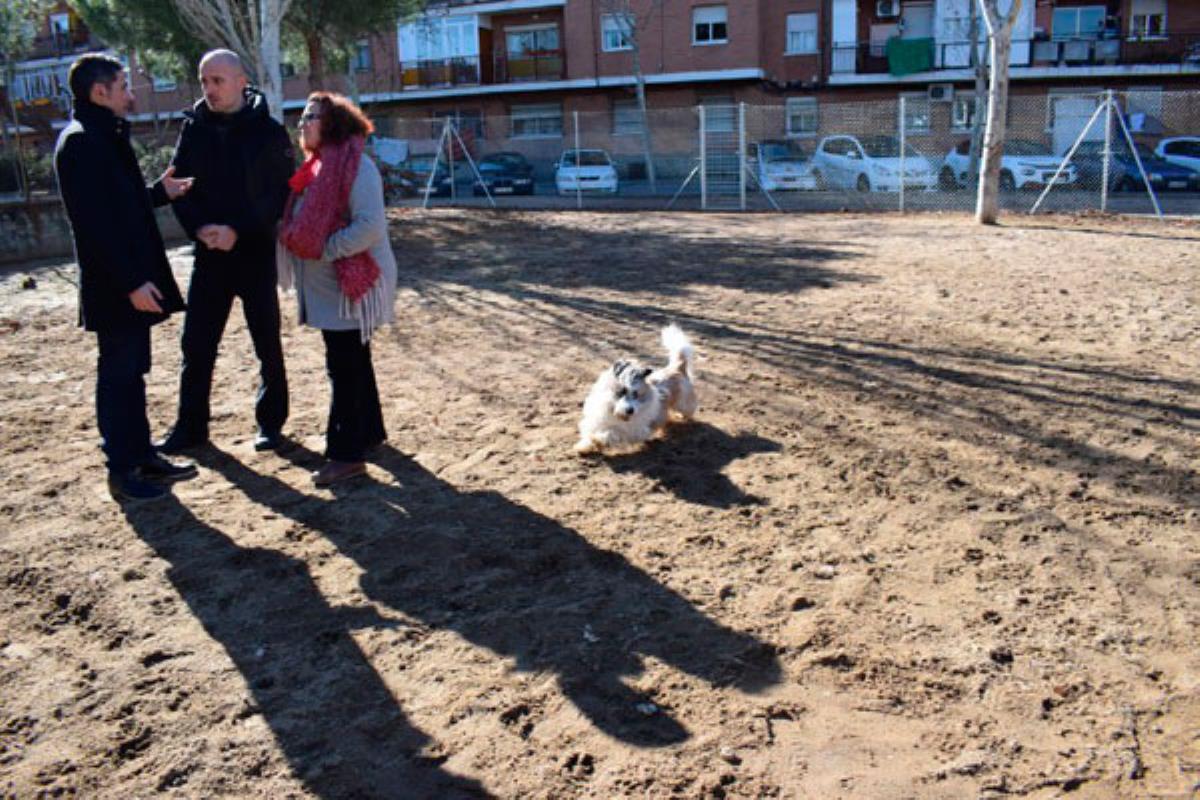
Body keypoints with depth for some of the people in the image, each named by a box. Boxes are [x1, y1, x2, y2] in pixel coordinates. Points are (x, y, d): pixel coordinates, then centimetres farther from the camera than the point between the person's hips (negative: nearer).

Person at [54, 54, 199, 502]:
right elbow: (94, 222, -22)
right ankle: (122, 471, 8)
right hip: (114, 287, -10)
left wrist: (159, 192, 12)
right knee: (118, 373, -1)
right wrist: (131, 281, -23)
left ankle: (142, 456, 26)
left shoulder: (107, 137, 14)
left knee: (131, 371, 15)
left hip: (133, 281, 10)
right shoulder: (81, 143, -16)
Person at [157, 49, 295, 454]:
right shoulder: (193, 128, 4)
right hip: (208, 253, 3)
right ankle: (190, 427, 17)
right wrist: (198, 227, -13)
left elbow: (281, 192, -9)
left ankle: (271, 421, 22)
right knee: (196, 344, 5)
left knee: (267, 343, 8)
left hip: (256, 253, -3)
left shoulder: (268, 131, -6)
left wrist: (239, 230, -18)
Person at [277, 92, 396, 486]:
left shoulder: (356, 165, -16)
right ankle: (369, 431, 31)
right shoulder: (318, 166, 13)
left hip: (351, 284, -9)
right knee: (351, 362, 17)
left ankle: (347, 454, 0)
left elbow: (371, 225, -24)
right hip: (328, 285, 9)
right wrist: (292, 237, 4)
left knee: (345, 366, -6)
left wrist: (324, 249, -21)